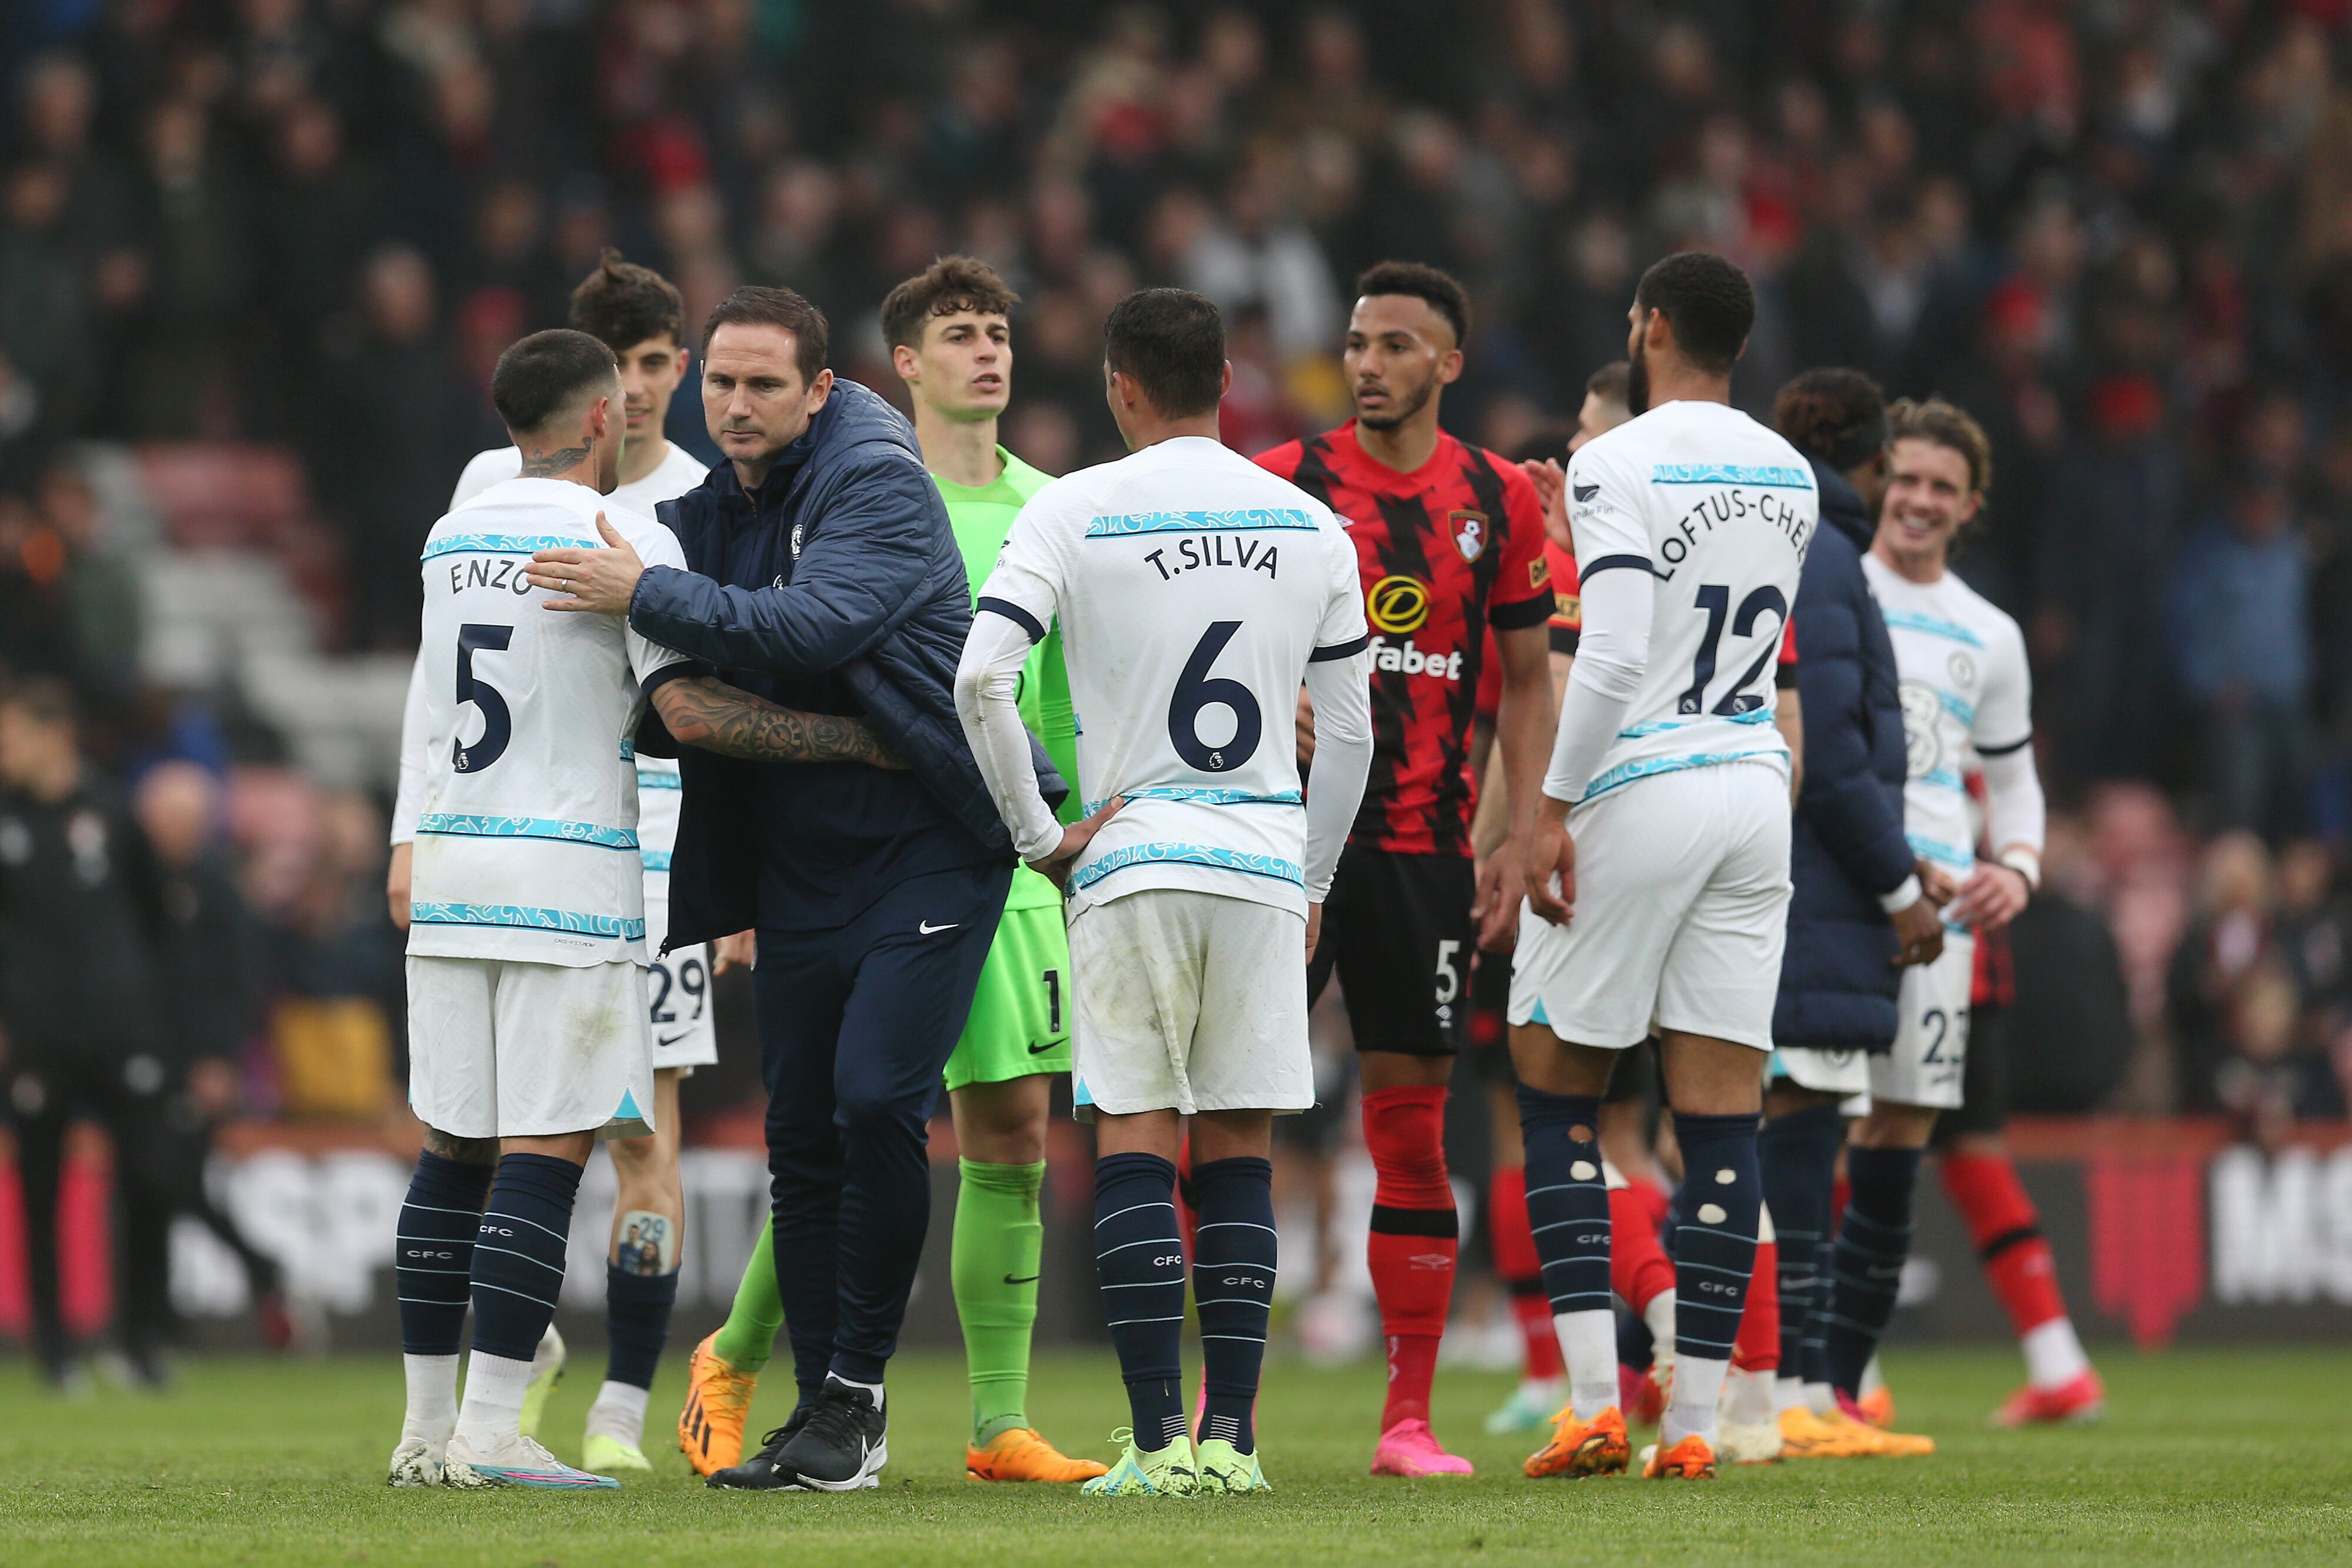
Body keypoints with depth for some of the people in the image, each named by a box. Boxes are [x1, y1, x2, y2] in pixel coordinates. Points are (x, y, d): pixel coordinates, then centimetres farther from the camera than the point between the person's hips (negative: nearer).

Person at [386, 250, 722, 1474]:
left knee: (643, 1128, -6)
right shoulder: (499, 484, 7)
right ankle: (527, 1343, 21)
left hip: (659, 837, -1)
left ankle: (623, 1405, 1)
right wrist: (414, 832, 3)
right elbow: (442, 668, 10)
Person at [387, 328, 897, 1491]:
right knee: (547, 1149, -6)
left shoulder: (451, 540, 13)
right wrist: (859, 739, -10)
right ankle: (490, 1430, -12)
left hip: (452, 865, 6)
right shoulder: (625, 540, -8)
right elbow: (689, 711, -16)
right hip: (570, 873, -6)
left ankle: (427, 1426, 11)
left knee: (454, 1146, 10)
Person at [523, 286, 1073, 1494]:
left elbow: (806, 627, -29)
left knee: (876, 1102, -16)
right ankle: (819, 1413, 11)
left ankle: (856, 1395, -7)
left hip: (924, 842, -7)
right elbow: (690, 699, 21)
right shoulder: (707, 509, 8)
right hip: (795, 861, 7)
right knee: (800, 1134, 5)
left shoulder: (879, 486, -14)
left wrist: (646, 595, -24)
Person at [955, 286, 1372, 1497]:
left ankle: (1160, 1441, -7)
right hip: (1266, 864, 3)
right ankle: (1231, 1436, 3)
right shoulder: (1311, 526, 8)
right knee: (1239, 1147, 6)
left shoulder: (1076, 511, -3)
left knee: (1135, 1143, 0)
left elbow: (981, 678, -12)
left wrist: (1038, 839, -2)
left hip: (1134, 856, -3)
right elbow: (1348, 729, 13)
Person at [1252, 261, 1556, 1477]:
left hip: (1426, 842, 1)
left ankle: (1409, 1418, 7)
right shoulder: (1279, 482, 1)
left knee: (1412, 1123, 2)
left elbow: (1525, 680, 12)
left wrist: (1525, 831, 3)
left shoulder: (1501, 501, 7)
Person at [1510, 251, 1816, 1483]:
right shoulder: (1790, 477, 10)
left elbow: (1614, 656, -20)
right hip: (1754, 788, 6)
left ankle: (1594, 1402, -3)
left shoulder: (1620, 467, -12)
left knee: (1556, 1095, 6)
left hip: (1639, 787, -6)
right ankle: (1693, 1422, 2)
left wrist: (1553, 809, -15)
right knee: (1721, 1117, 4)